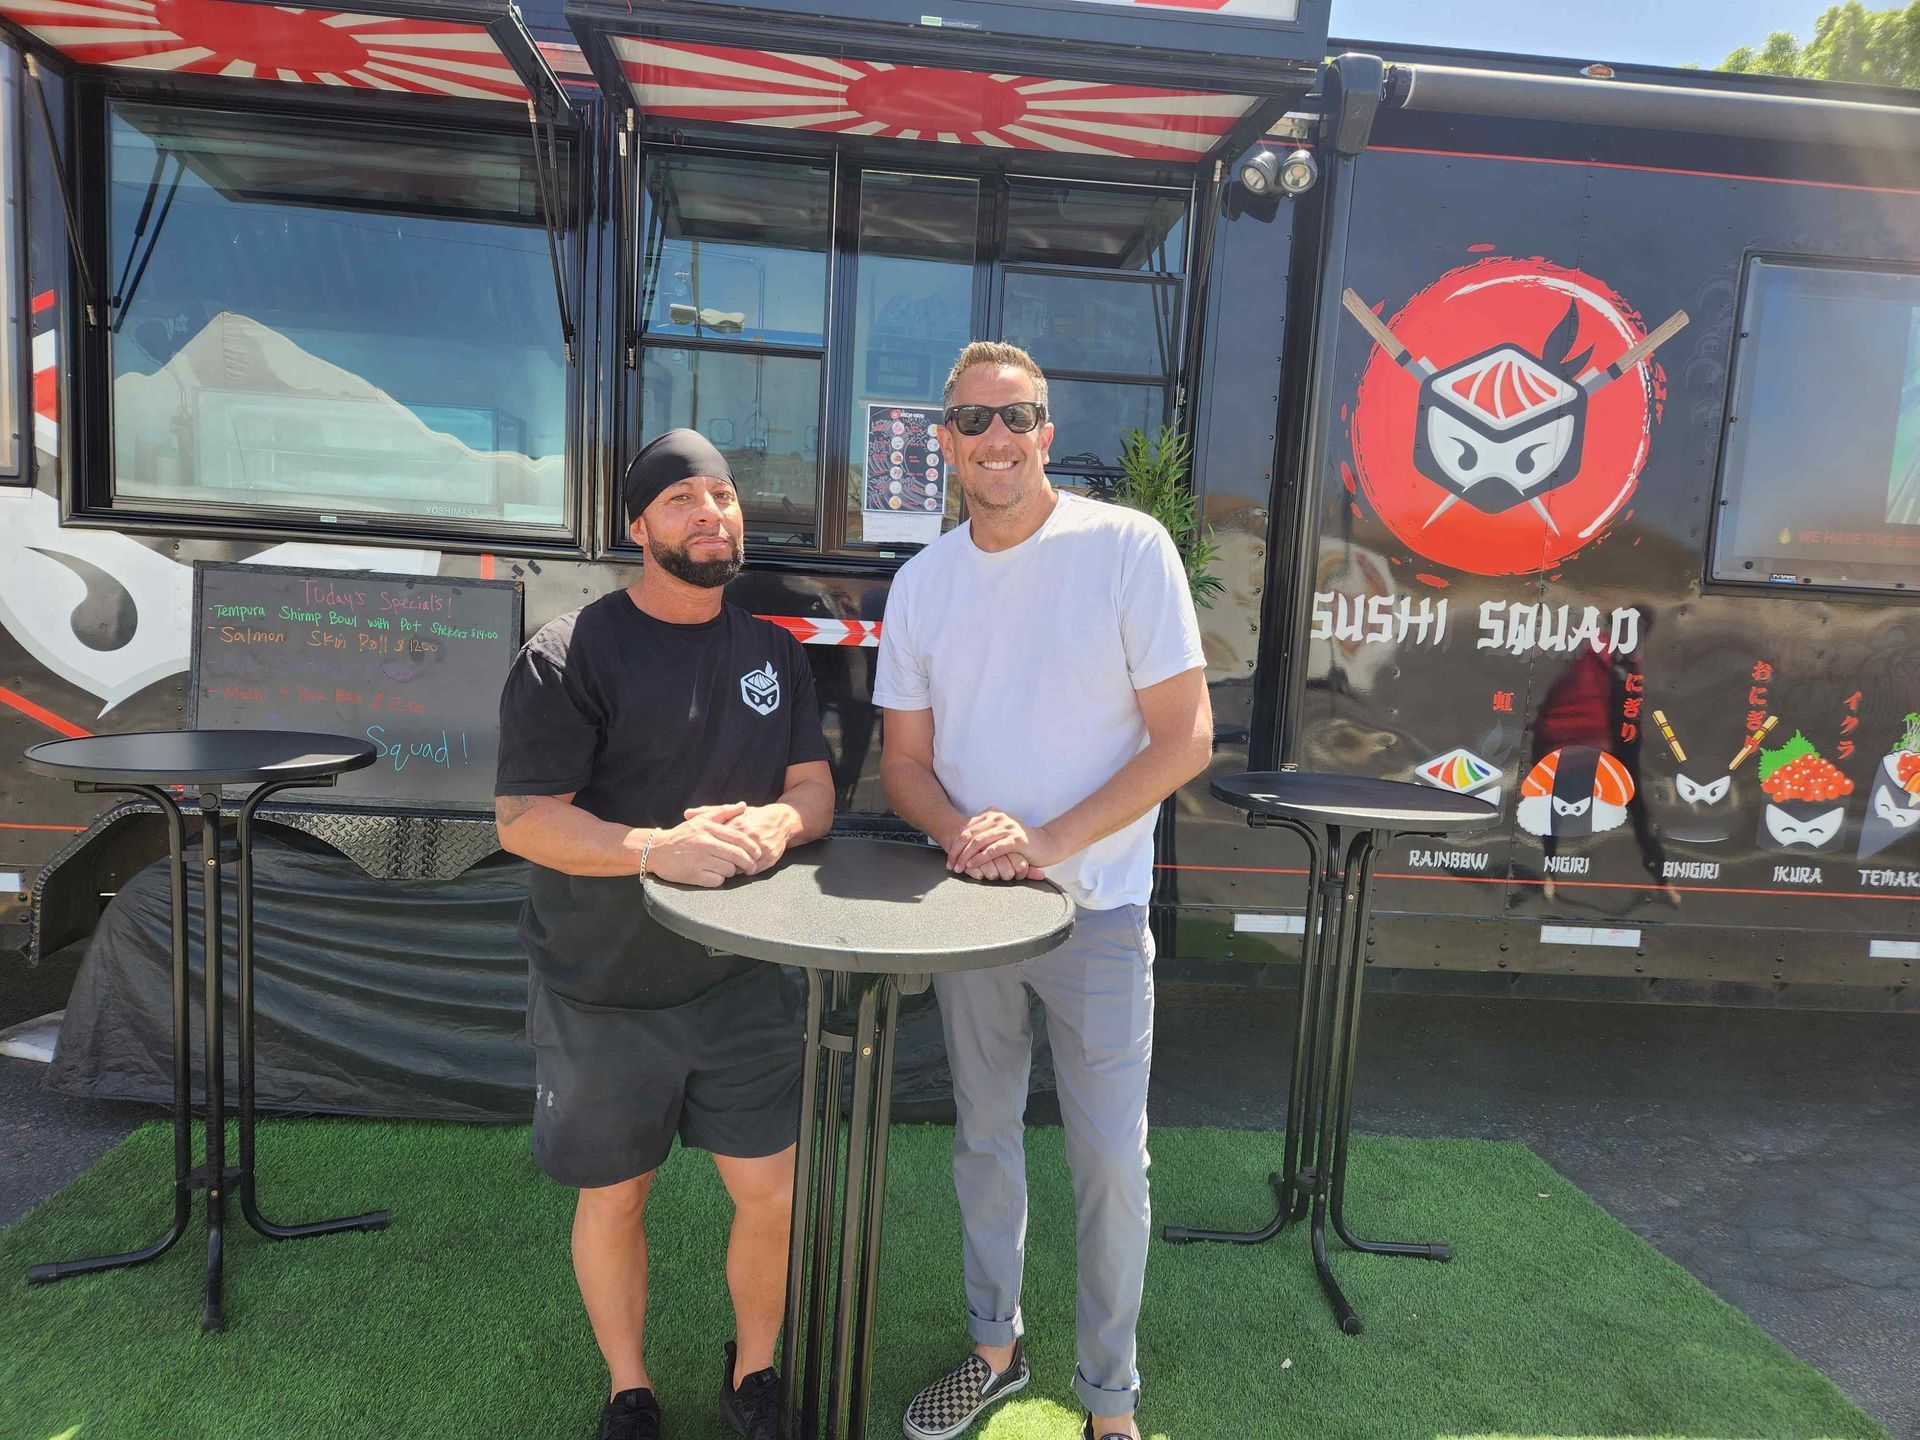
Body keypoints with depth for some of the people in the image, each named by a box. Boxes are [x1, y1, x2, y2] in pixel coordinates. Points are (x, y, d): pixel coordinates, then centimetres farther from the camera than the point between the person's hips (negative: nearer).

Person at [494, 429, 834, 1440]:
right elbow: (521, 820, -16)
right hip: (602, 993, -3)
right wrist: (657, 847, -31)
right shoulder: (569, 656, -12)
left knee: (775, 1196, 8)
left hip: (738, 981, 4)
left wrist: (772, 822, -19)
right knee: (614, 1200, 15)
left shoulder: (773, 653, 5)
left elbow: (817, 788, 5)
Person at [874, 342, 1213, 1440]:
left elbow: (1185, 738, -12)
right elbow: (905, 758, 6)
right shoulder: (922, 582, 3)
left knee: (1112, 1164, 6)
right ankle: (996, 1346, 41)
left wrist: (1045, 841, -20)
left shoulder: (1129, 547, -10)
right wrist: (960, 833, -15)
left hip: (1096, 908, -3)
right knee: (985, 1136, 18)